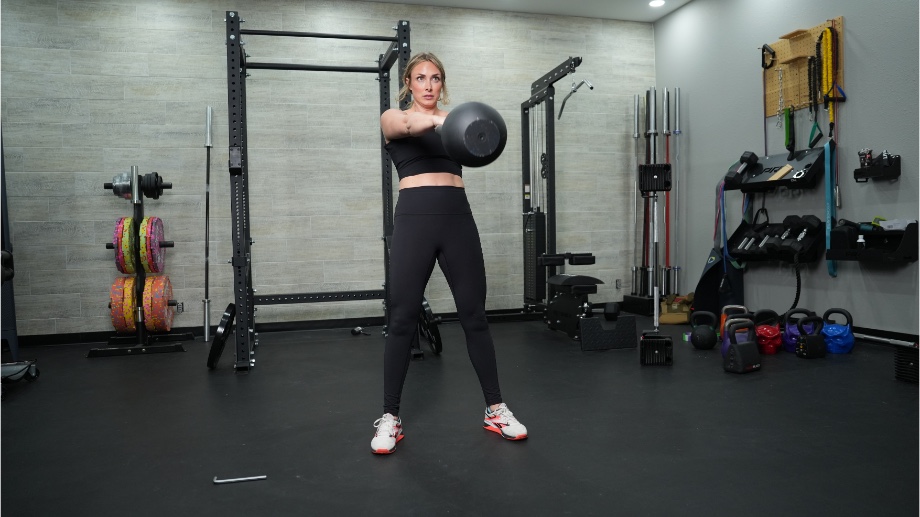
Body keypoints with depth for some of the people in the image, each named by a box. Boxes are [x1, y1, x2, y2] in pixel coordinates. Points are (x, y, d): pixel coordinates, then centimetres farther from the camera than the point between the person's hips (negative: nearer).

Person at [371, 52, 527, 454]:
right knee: (402, 320, 0)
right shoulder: (393, 118, 4)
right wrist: (438, 120, -40)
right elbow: (407, 126, -19)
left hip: (458, 218, 3)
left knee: (474, 316, 6)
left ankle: (495, 409, 20)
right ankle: (390, 418, 14)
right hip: (414, 218, -2)